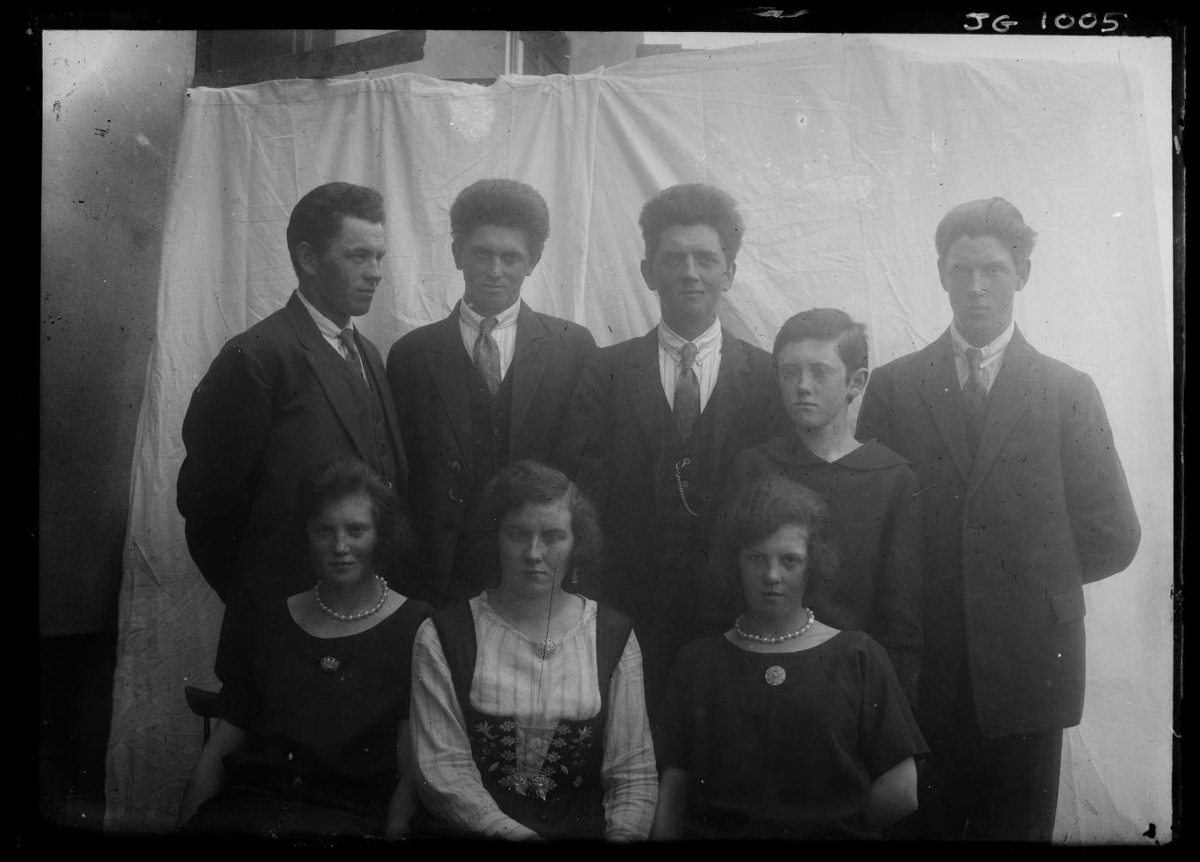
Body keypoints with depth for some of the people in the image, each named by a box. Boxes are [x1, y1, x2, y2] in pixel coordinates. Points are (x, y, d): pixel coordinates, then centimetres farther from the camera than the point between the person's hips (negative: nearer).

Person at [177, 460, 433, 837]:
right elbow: (214, 757, 16)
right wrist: (186, 824, 2)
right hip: (246, 808, 4)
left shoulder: (414, 629, 7)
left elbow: (414, 773, 1)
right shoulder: (271, 623, 18)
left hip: (350, 816, -3)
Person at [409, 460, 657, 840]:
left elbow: (634, 775, 4)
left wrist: (623, 833, -14)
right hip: (473, 833, -2)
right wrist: (514, 833, -18)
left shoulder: (613, 637, 5)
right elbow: (443, 769, -5)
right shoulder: (442, 637, 0)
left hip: (584, 827, 2)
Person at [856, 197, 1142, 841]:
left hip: (1026, 667, 0)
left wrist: (1028, 574, 2)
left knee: (1018, 826, 11)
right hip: (922, 666, 0)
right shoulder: (893, 386, 3)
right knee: (919, 824, 9)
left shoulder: (1068, 393, 3)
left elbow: (1113, 538, 2)